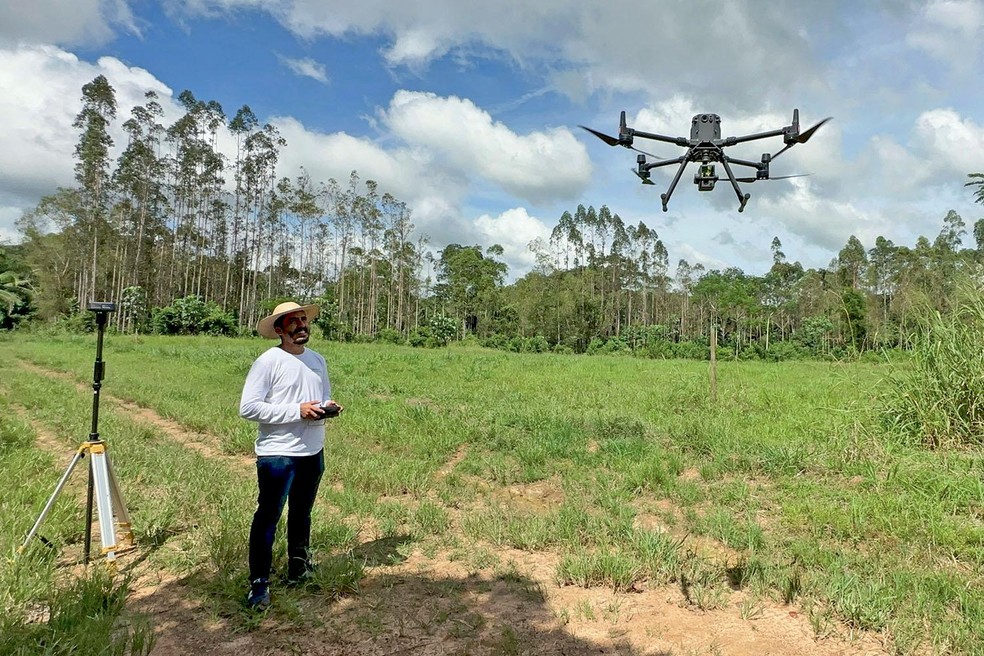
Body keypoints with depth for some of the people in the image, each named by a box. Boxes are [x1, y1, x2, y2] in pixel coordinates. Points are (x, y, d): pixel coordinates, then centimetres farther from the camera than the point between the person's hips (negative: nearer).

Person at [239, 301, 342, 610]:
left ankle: (298, 568, 36)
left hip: (313, 452, 7)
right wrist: (297, 411, -24)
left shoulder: (318, 360, 8)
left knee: (302, 514, 20)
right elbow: (248, 408, -19)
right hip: (277, 454, -7)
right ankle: (259, 584, 12)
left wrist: (329, 407, -6)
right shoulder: (268, 361, -14)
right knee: (268, 517, 1)